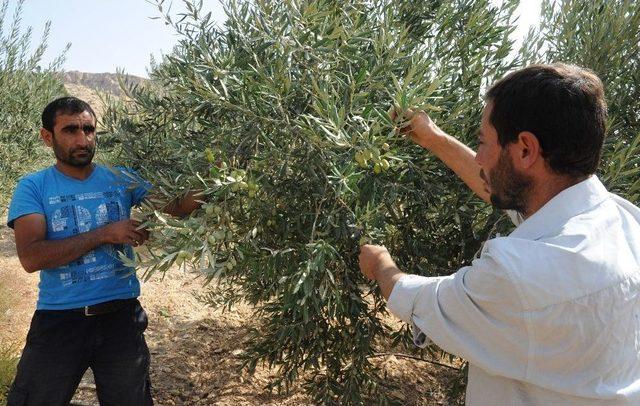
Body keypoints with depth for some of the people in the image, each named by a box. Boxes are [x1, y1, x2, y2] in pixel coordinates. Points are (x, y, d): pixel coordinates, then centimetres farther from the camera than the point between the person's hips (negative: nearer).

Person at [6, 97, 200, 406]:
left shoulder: (121, 179, 3)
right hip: (59, 319, -2)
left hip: (121, 314, 2)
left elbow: (177, 208, -2)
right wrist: (105, 234, -21)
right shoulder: (33, 188, -5)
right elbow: (30, 258, -17)